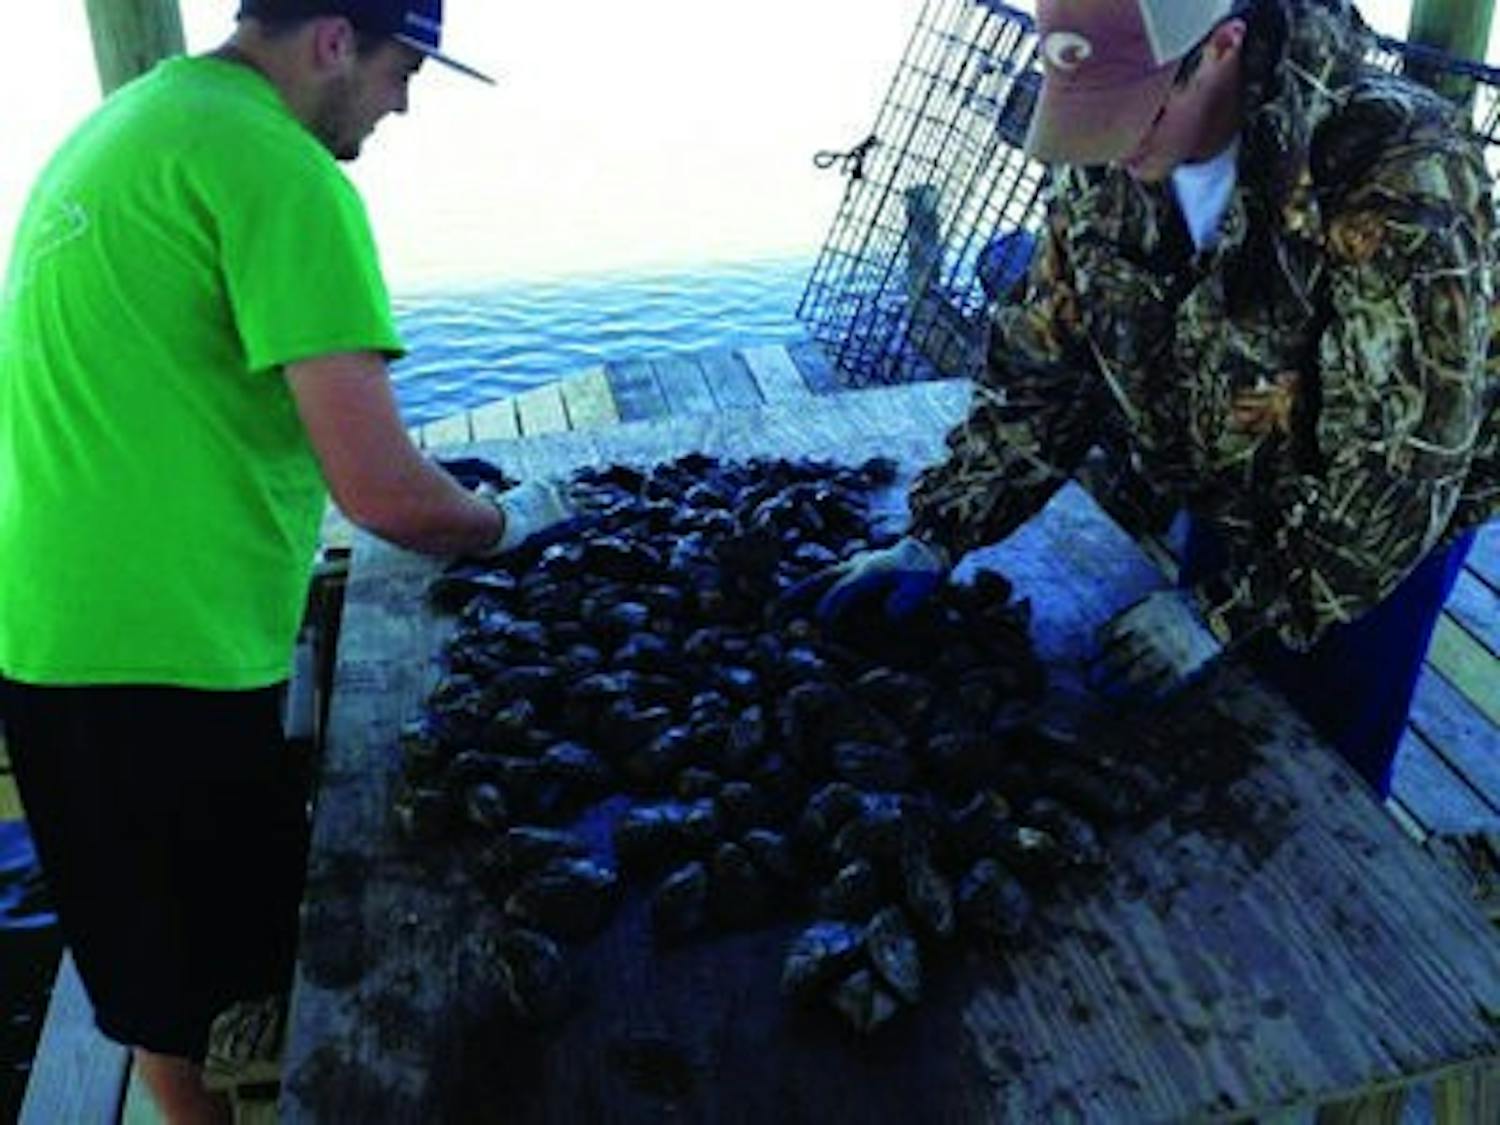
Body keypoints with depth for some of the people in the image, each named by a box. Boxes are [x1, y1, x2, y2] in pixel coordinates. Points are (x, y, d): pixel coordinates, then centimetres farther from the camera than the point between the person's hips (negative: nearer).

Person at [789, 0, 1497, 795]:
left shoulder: (1396, 175, -33)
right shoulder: (1103, 169, -14)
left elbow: (1399, 469, -30)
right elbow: (1042, 369, -7)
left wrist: (1223, 610, -25)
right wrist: (937, 536, -15)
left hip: (1384, 531, -4)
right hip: (1228, 511, 5)